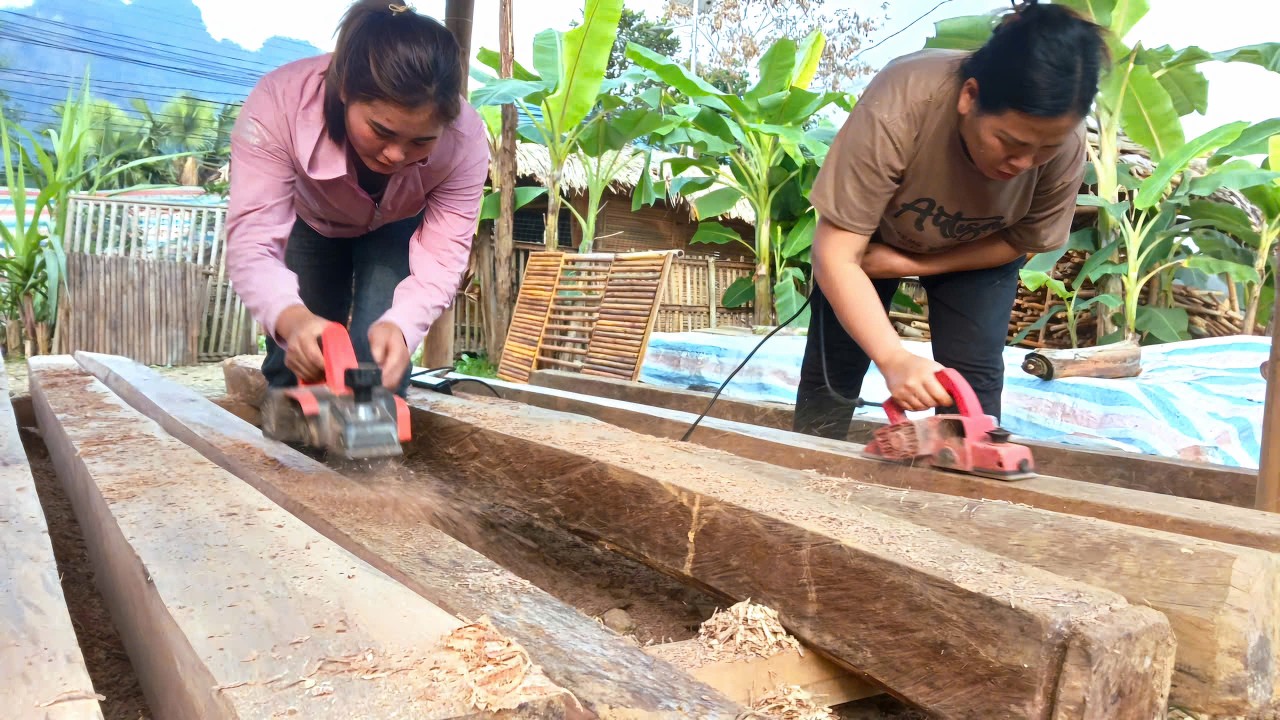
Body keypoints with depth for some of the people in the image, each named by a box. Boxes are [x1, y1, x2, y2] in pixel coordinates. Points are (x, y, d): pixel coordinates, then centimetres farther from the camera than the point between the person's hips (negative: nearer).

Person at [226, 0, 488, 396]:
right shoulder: (279, 102, -42)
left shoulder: (465, 138, -39)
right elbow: (252, 242, -45)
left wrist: (400, 324, -60)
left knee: (381, 355, -16)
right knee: (296, 357, 0)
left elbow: (441, 259, -37)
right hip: (309, 219, 1)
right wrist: (292, 317, -68)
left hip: (398, 229, 0)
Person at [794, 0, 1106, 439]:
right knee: (833, 370, -1)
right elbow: (836, 257, -40)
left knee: (973, 384, -10)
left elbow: (1025, 241, -13)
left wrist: (915, 264, -22)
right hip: (872, 232, -1)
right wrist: (894, 358, -51)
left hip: (979, 249, 2)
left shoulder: (1066, 145, -32)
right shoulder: (897, 110, -42)